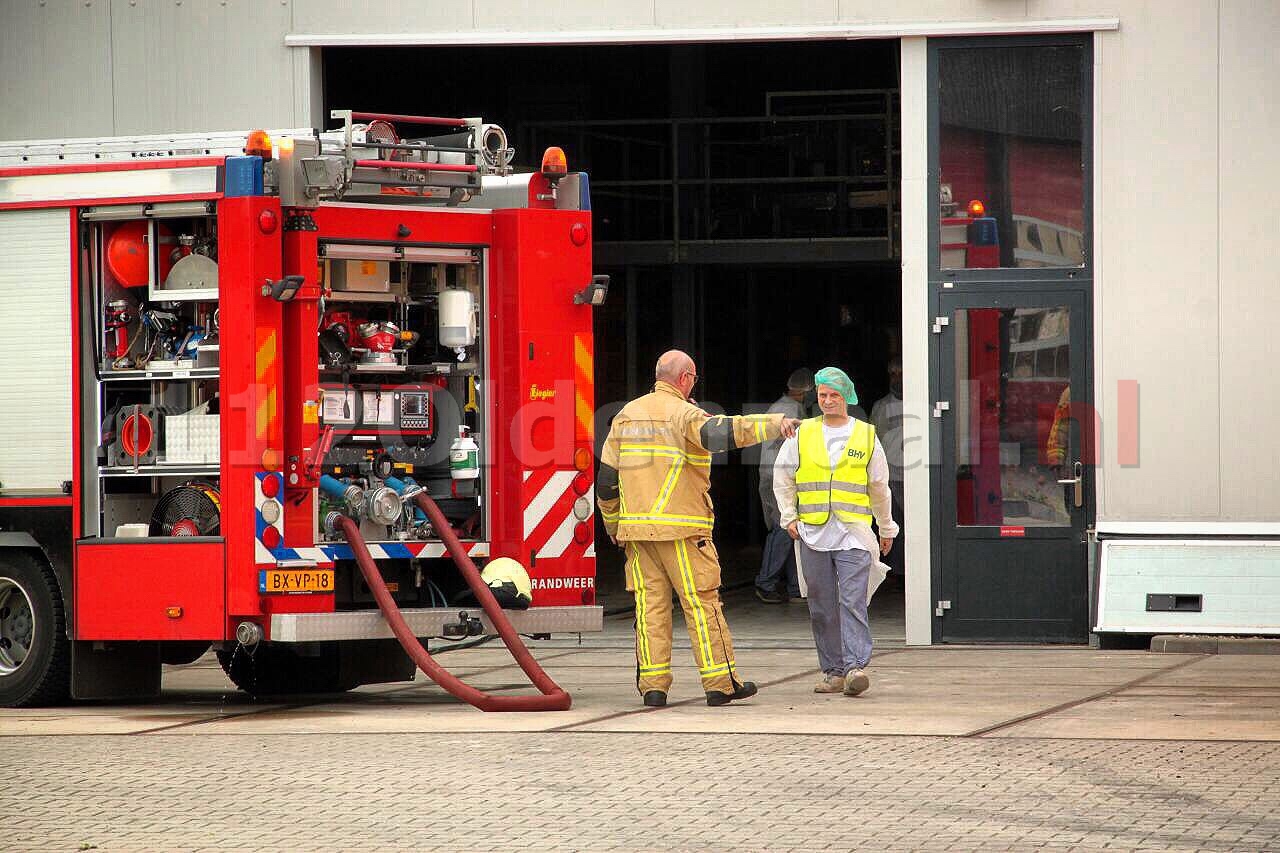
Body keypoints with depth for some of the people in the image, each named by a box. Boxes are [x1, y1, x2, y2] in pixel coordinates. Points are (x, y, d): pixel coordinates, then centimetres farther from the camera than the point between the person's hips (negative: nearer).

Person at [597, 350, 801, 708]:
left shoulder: (627, 415, 12)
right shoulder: (683, 413, -7)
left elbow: (606, 479, 14)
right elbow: (719, 431, -29)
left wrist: (613, 526, 25)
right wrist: (774, 423, -32)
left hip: (637, 529, 5)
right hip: (681, 529, -5)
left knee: (650, 604, 5)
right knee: (701, 602, 0)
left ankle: (653, 685, 1)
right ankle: (720, 683, 2)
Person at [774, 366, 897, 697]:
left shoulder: (866, 435, 9)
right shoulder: (802, 434, 10)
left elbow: (879, 487, 18)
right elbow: (783, 477, 18)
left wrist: (886, 528, 25)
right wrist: (789, 516, 7)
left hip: (853, 533, -2)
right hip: (813, 533, 2)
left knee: (853, 602, -14)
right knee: (822, 607, 4)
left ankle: (856, 667, -21)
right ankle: (833, 672, 10)